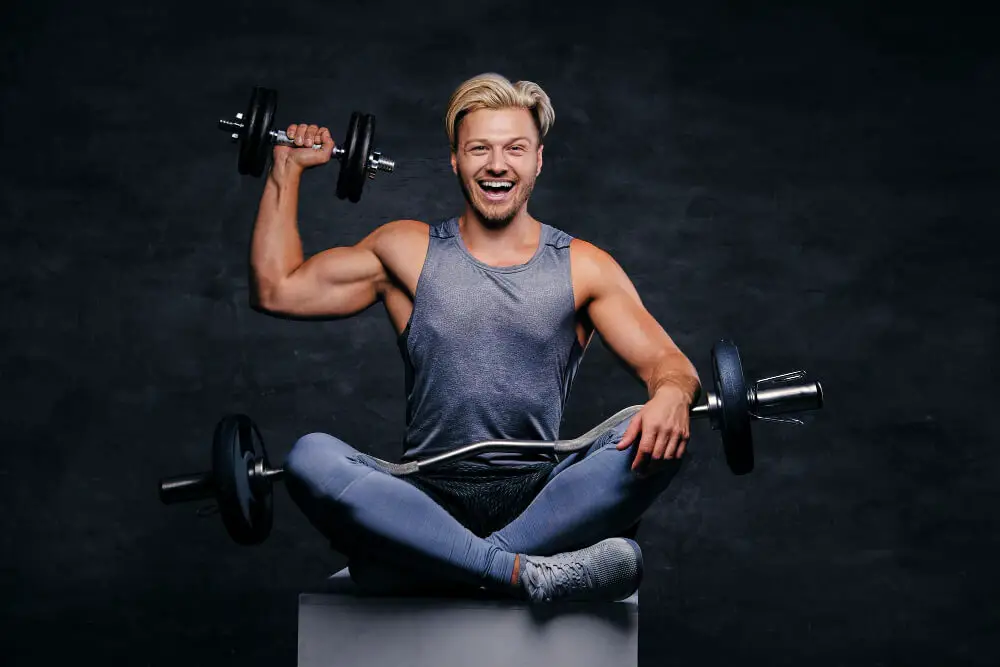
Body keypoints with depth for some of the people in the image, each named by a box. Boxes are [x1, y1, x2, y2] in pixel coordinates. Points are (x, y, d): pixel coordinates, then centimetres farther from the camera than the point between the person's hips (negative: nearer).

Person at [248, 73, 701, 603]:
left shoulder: (583, 268, 9)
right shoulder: (408, 251, 11)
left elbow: (665, 361, 2)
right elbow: (275, 290, 11)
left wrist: (671, 394, -22)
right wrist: (287, 169, 12)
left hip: (540, 500, 0)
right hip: (428, 501, 0)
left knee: (654, 440, -28)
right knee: (310, 457, -30)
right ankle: (525, 571, -38)